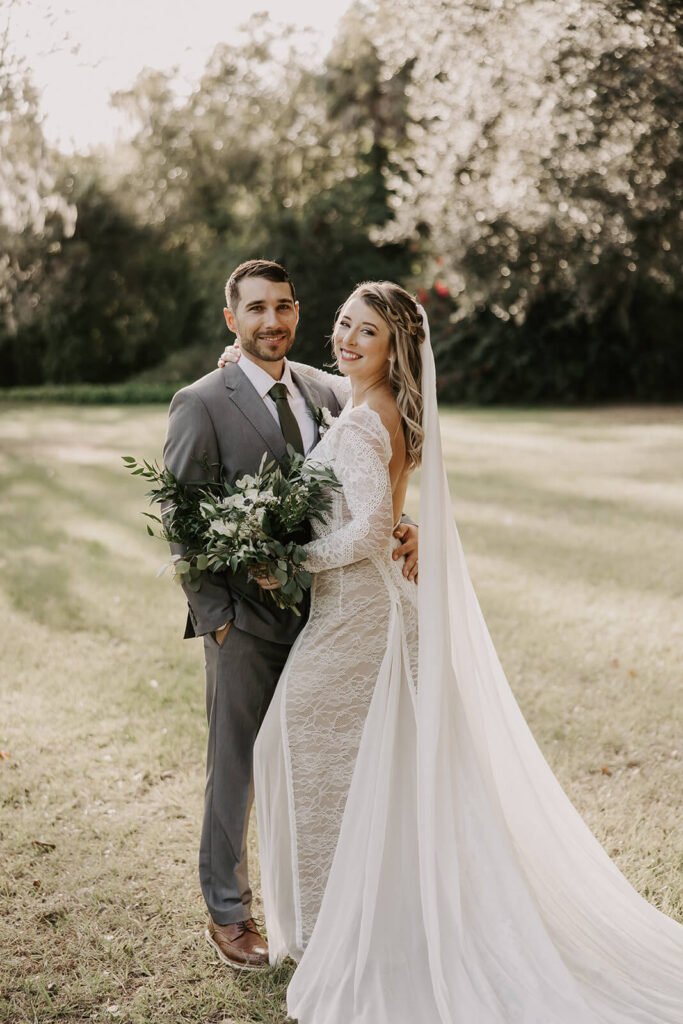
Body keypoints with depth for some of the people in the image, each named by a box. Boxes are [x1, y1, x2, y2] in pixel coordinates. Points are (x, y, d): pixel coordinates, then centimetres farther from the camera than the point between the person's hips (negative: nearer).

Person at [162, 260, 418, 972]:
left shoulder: (322, 396, 9)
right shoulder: (201, 403, -8)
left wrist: (399, 528, -10)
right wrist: (215, 614, -14)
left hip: (319, 613, 5)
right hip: (244, 619, -5)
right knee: (235, 768, 8)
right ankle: (228, 912, 25)